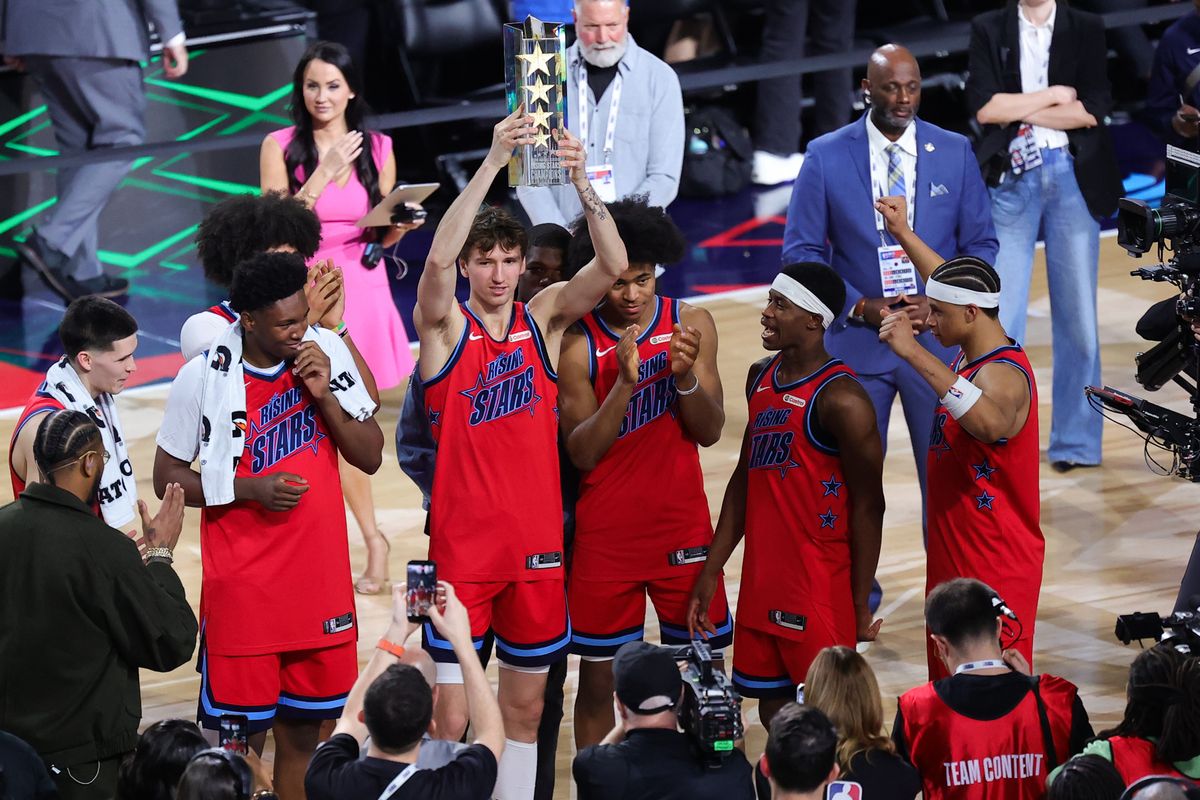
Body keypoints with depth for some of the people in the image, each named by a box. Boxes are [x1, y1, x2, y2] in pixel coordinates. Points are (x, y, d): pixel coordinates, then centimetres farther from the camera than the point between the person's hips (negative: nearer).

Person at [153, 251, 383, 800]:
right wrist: (249, 489, -15)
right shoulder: (203, 378, -10)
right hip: (242, 590, -4)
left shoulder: (327, 353, 0)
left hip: (320, 584, 4)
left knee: (302, 733, 12)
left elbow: (370, 457, 2)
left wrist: (325, 396, -13)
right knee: (240, 740, -1)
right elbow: (167, 476, -2)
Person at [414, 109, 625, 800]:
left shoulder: (545, 319, 4)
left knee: (525, 708, 12)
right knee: (449, 717, -4)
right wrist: (494, 162, -33)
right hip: (462, 542, -3)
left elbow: (612, 266, -11)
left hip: (536, 539, 3)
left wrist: (581, 182, -27)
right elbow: (438, 258, -24)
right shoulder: (444, 325, -4)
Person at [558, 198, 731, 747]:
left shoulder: (690, 324, -2)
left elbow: (710, 432, -2)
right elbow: (582, 453, -13)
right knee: (597, 678, 6)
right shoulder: (579, 346, -9)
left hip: (683, 525, 2)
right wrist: (624, 383, -25)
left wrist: (685, 375, -20)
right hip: (606, 532, -2)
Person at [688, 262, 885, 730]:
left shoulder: (840, 399, -15)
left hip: (821, 591, -8)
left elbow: (867, 506, -13)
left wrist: (860, 606, -13)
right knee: (774, 714, 12)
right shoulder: (760, 378, 10)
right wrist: (712, 570, 15)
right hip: (761, 583, 8)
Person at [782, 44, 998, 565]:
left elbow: (981, 244, 5)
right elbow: (801, 251, -2)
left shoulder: (955, 152, 1)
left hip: (937, 337, 1)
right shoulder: (826, 156, -4)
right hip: (855, 340, 0)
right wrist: (859, 305, -14)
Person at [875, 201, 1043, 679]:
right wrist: (903, 235, 38)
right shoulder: (972, 354, 8)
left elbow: (991, 423, -47)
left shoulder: (1001, 375, -22)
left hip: (995, 569, -10)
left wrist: (915, 354, -50)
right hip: (953, 560, 10)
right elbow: (951, 286, 29)